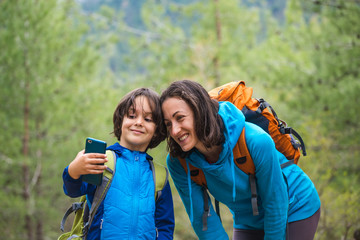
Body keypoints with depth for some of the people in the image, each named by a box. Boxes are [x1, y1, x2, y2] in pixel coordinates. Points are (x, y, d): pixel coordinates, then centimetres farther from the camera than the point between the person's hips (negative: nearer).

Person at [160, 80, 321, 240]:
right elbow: (202, 219, -13)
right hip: (248, 224, 4)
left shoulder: (256, 141, -33)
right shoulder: (177, 162, -21)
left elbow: (276, 204, -21)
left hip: (295, 210, -4)